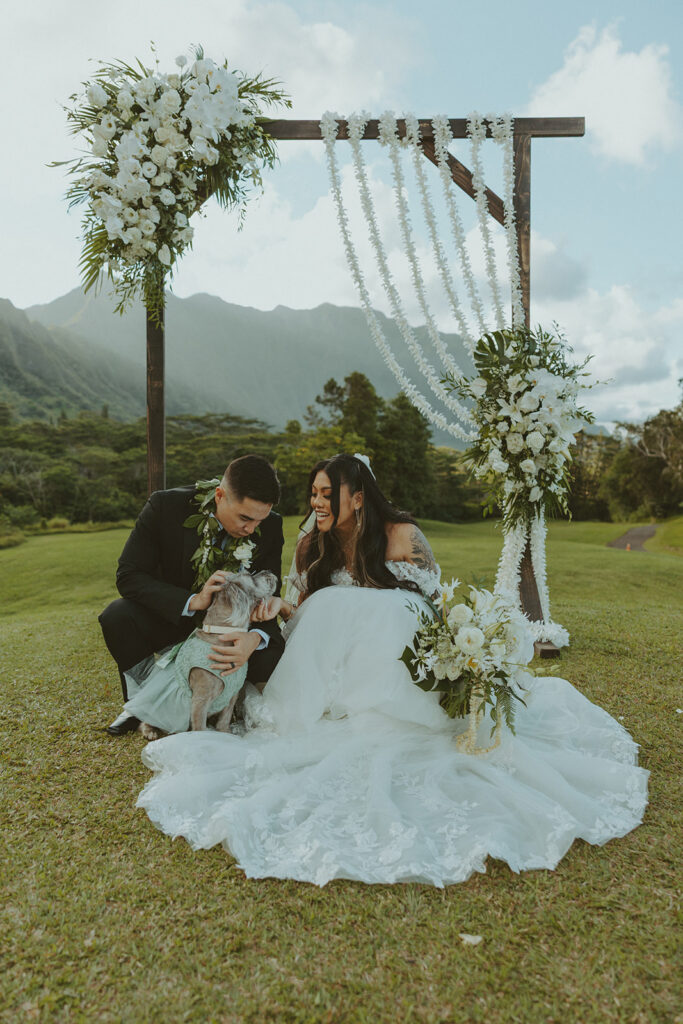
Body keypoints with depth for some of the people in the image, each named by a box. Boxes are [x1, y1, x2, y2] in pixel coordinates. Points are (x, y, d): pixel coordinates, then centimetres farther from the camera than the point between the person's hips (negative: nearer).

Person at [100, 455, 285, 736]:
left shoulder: (270, 526, -18)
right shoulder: (165, 506, -23)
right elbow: (128, 576, -24)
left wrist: (255, 638, -38)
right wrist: (192, 601, -38)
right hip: (174, 616, 0)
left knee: (271, 657, -28)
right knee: (116, 616, -29)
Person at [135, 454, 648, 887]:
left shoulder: (402, 536, -8)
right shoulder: (311, 549, 5)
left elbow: (438, 604, -5)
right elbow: (310, 621, 7)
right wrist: (283, 608, -15)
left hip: (402, 668, -3)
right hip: (343, 684, 3)